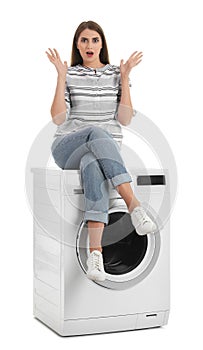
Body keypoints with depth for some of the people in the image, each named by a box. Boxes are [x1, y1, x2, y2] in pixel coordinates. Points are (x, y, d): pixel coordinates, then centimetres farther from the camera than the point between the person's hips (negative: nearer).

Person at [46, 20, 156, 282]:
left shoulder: (115, 74, 10)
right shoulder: (69, 75, 7)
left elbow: (125, 119, -2)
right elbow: (59, 119, -7)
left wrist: (125, 77, -5)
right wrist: (61, 76, -9)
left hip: (107, 149, 1)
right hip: (67, 149, -1)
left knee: (93, 166, -39)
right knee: (97, 133, -38)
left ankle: (95, 252, -49)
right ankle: (133, 204, -46)